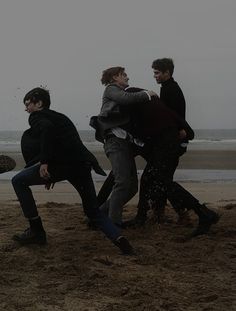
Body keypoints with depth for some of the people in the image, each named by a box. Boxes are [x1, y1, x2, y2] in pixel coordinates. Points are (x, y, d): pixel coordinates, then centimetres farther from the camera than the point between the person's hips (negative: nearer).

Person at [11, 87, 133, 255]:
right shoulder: (60, 117, 31)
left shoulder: (37, 117, 7)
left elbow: (47, 128, -18)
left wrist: (44, 162, -18)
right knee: (92, 210, 19)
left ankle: (36, 231, 8)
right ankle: (119, 238, -5)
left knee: (19, 181, 10)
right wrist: (53, 175, 39)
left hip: (63, 163, -8)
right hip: (82, 164, 8)